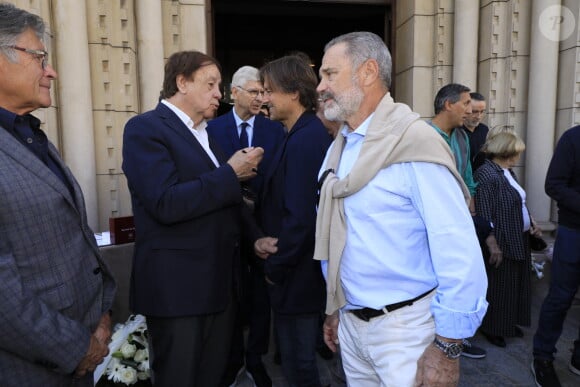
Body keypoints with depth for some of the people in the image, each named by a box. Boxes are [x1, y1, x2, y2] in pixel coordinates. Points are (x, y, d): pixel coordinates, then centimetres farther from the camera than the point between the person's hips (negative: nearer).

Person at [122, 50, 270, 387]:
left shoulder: (205, 132, 16)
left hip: (219, 280, 8)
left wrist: (256, 236, 6)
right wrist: (231, 173, -16)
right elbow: (166, 204, -23)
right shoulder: (145, 128, -10)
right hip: (177, 286, -7)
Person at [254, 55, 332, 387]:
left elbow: (299, 218, -26)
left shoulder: (304, 139, -22)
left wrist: (275, 268, -13)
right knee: (301, 355, 25)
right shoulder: (312, 132, 7)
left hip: (297, 273, -9)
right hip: (307, 269, 9)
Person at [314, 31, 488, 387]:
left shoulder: (414, 142, -17)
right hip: (350, 322, 7)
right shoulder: (339, 148, 6)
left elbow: (459, 252, -19)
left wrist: (446, 348, -16)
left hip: (405, 326, -7)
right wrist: (335, 307, 15)